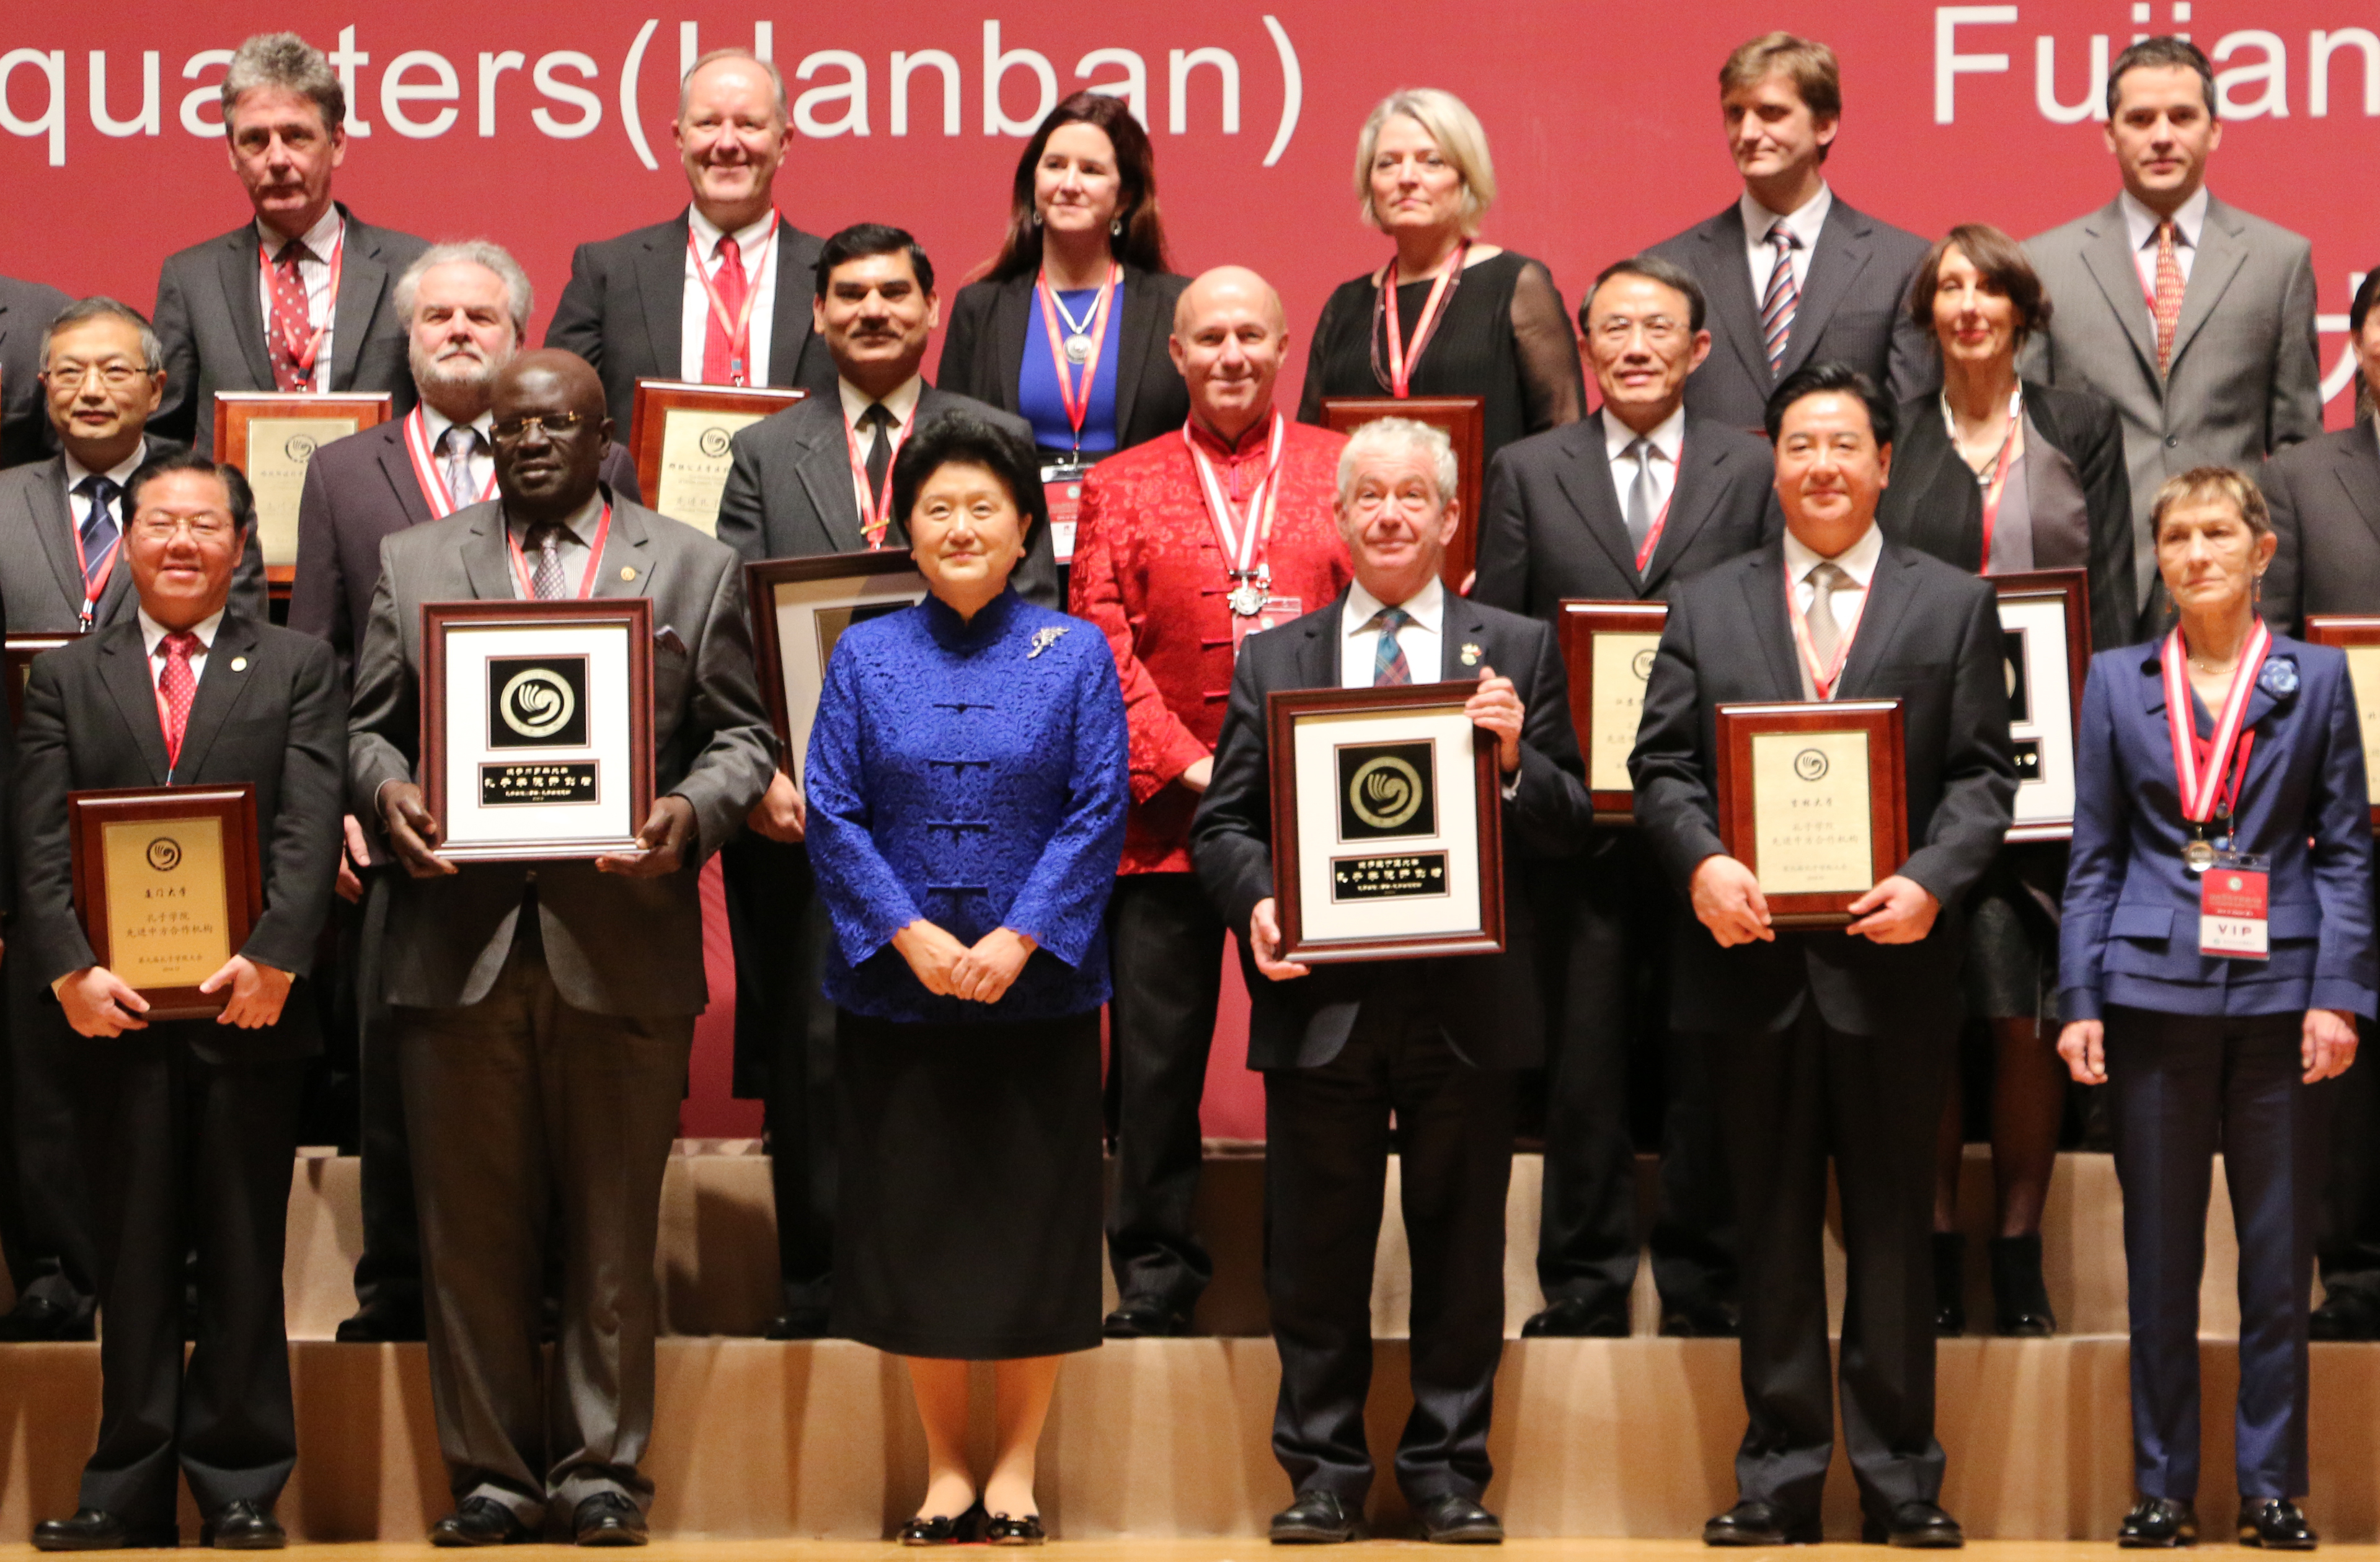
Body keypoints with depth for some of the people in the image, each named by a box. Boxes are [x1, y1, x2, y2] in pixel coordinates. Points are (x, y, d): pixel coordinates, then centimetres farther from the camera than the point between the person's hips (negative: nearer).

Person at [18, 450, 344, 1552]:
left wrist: (273, 957, -16)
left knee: (244, 1254, 4)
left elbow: (309, 830, -3)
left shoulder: (297, 669, 9)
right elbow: (40, 843, 4)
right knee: (133, 1257, 6)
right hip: (117, 1007, 1)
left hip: (250, 1004, -1)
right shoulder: (66, 679, 13)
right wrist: (70, 969, -10)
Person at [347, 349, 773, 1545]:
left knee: (614, 1224, 3)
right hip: (459, 940, 1)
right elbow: (367, 726, 12)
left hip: (622, 944, -1)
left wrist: (692, 811, -12)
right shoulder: (412, 563, 14)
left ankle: (602, 1469, 12)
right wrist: (386, 792, -10)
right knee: (471, 1224, 4)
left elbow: (738, 737, 8)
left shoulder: (692, 569, 10)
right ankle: (490, 1475, 12)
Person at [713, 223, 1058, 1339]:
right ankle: (816, 1288, 10)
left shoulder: (998, 441, 9)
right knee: (811, 1047, 1)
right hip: (808, 799, 0)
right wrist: (763, 772, -11)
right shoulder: (764, 453, 10)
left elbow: (1033, 616, 5)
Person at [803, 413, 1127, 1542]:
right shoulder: (865, 657, 5)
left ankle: (1015, 1465, 15)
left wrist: (1019, 938, -15)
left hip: (1039, 992, -1)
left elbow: (1099, 811, -4)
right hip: (895, 992, 1)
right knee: (913, 1225, 5)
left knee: (1034, 1222, 3)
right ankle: (944, 1467, 16)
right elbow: (832, 813, -1)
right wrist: (912, 936, -13)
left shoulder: (1074, 654, 2)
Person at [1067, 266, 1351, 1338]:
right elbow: (1104, 647, 2)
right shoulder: (1121, 487, 10)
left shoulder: (1350, 472, 9)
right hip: (1166, 812, 0)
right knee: (1154, 1058, 2)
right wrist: (1186, 765, -9)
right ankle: (1155, 1281, 13)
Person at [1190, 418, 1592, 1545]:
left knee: (1460, 1248, 5)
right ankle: (1323, 1469, 15)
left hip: (1467, 998, -1)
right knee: (1316, 1251, 5)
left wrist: (1515, 760, -14)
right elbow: (1224, 822, 8)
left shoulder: (1519, 650, 9)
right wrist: (1258, 901, -12)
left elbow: (1570, 830, 5)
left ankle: (1449, 1471, 15)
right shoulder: (1274, 659, 12)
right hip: (1322, 999, 1)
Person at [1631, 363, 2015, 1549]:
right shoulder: (1706, 607, 11)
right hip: (1753, 958, 1)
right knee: (1772, 1228, 7)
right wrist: (1701, 862, -14)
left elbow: (1981, 775, 1)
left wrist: (1930, 881, -16)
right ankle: (1779, 1476, 13)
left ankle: (1900, 1476, 12)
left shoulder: (1954, 606, 7)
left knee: (1892, 1228, 4)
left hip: (1890, 960, -1)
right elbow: (1661, 764, 5)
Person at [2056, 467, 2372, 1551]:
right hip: (2156, 992, 1)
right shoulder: (2119, 681, 8)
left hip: (2278, 986, -1)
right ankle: (2162, 1489, 11)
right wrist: (2079, 1000, -1)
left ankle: (2272, 1489, 11)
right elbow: (2094, 854, 8)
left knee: (2280, 1257, 2)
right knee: (2159, 1259, 4)